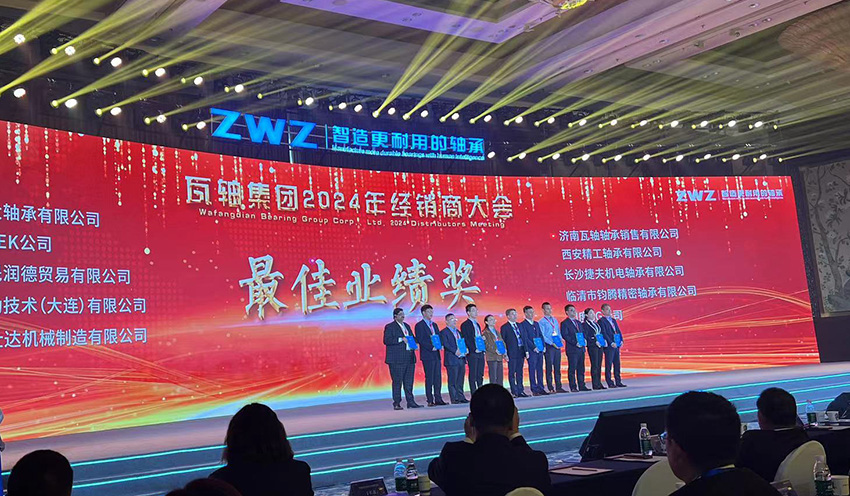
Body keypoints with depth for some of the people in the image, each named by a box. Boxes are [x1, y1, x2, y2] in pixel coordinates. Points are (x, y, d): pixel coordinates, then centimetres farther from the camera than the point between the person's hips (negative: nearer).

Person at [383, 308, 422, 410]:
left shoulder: (407, 326, 19)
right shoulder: (389, 327, -2)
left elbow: (412, 338, 28)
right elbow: (386, 340, -13)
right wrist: (401, 339, -18)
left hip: (409, 358, 7)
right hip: (396, 359, -7)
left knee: (409, 382, 8)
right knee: (397, 382, -5)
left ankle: (410, 402, 12)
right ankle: (396, 403, -1)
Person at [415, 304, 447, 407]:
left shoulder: (434, 325, 19)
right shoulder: (419, 325, -4)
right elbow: (420, 340, -12)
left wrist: (441, 345, 0)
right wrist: (431, 347, -19)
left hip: (436, 354, 7)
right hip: (427, 355, -7)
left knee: (438, 377, 6)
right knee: (429, 378, -5)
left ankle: (438, 399, 10)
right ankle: (430, 401, -2)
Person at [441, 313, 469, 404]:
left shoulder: (458, 332, 22)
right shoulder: (444, 332, -3)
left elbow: (463, 342, 21)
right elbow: (446, 344, -15)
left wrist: (465, 349, 0)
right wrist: (455, 351, -24)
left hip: (461, 359, 7)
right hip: (452, 360, -7)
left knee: (460, 380, 10)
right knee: (453, 381, -5)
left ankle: (461, 397, 15)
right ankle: (454, 399, -2)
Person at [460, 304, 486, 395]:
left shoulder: (477, 324, 20)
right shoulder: (465, 325, -4)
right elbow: (466, 339, -11)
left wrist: (484, 351, 13)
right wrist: (474, 349, -17)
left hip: (480, 353, 7)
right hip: (472, 353, -7)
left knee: (480, 375, 7)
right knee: (473, 375, -4)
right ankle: (474, 395, -2)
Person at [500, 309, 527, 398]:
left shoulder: (519, 325, 15)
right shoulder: (504, 327, -2)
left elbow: (523, 338, 16)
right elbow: (502, 341, -4)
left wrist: (525, 350, 8)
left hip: (521, 351, 6)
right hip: (512, 353, -5)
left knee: (519, 373, 9)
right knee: (512, 373, -2)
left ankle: (520, 391, 13)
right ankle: (514, 392, 0)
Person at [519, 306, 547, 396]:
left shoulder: (536, 323, 18)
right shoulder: (522, 325, -3)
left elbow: (541, 335, 18)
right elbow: (525, 338, -9)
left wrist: (543, 346, 3)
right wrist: (534, 347, -15)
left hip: (539, 350, 6)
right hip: (531, 351, -6)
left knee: (540, 369, 7)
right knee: (532, 370, -4)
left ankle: (540, 388, 12)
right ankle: (534, 390, -2)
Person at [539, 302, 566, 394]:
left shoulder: (555, 320, 16)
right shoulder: (542, 322, -4)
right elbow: (542, 336, -9)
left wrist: (560, 340, 1)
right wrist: (552, 343, -16)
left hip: (557, 346, 6)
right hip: (548, 346, -6)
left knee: (557, 367, 8)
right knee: (549, 368, -4)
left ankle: (558, 387, 12)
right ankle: (551, 388, -1)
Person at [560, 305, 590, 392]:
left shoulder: (578, 323, 20)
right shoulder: (565, 323, -3)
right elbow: (565, 335, -12)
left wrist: (584, 340, 2)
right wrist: (575, 343, -18)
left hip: (581, 348, 7)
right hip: (572, 349, -7)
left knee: (581, 369, 8)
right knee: (572, 369, -4)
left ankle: (582, 386, 12)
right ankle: (573, 387, -2)